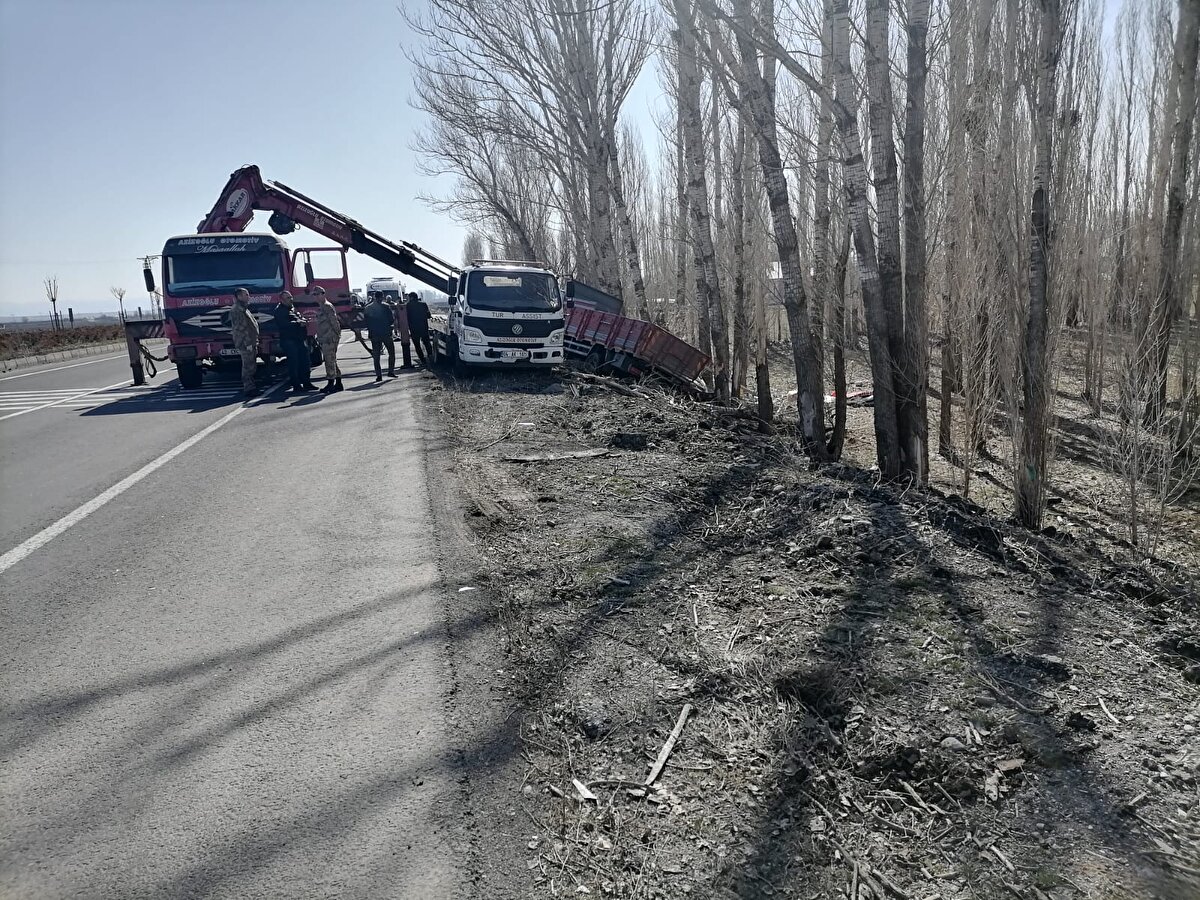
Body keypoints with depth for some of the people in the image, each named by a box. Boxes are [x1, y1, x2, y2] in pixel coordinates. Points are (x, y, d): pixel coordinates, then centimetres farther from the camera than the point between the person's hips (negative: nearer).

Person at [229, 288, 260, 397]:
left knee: (249, 366, 14)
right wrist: (248, 343, -22)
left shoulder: (244, 309, 21)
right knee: (248, 366, -8)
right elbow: (239, 328, -19)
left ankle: (249, 386, 20)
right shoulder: (236, 310, -12)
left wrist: (254, 343, 21)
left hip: (251, 342, 10)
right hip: (245, 343, -10)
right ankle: (249, 388, -7)